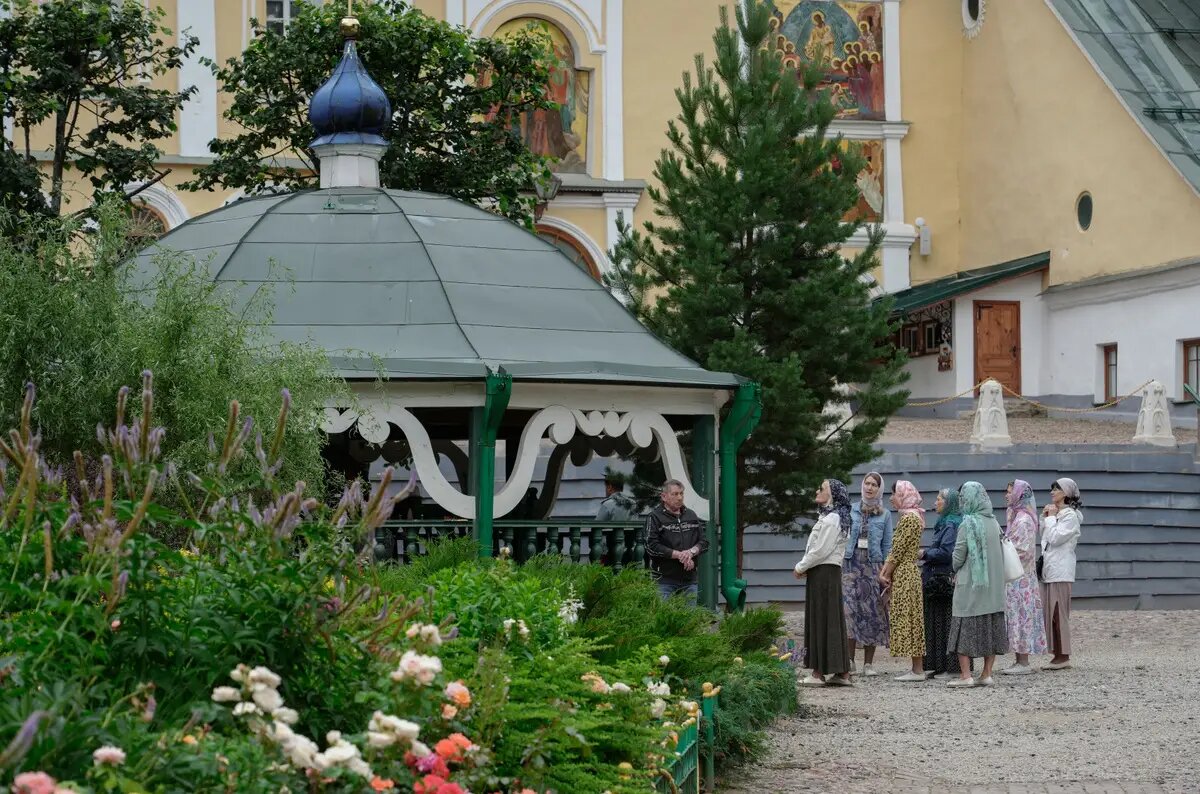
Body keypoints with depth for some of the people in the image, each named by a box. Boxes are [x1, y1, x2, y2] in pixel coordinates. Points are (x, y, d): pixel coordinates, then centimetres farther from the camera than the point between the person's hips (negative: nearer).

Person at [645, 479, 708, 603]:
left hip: (689, 579, 5)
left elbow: (704, 542, 12)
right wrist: (679, 555, -14)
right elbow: (652, 547, -12)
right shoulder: (655, 517, -2)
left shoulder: (691, 516, 16)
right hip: (665, 581, -5)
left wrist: (692, 552, -10)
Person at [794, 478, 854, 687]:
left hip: (823, 573, -10)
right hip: (828, 572, 10)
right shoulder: (827, 517, 17)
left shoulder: (831, 519, -14)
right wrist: (805, 567, 7)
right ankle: (842, 673, 10)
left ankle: (818, 673, -5)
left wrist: (801, 567, -8)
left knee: (821, 620, -7)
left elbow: (821, 551, -19)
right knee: (833, 621, 9)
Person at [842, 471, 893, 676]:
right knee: (849, 609, -12)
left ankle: (868, 663, 5)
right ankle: (849, 659, -10)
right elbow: (842, 538, 11)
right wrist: (839, 563, 3)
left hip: (873, 566, 0)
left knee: (872, 613, 0)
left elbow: (887, 546, 8)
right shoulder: (851, 510, 9)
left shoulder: (885, 515, 8)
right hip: (851, 565, 0)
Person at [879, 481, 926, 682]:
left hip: (905, 574, -10)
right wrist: (884, 571, 6)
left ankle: (918, 670, -6)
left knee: (908, 619, -8)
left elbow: (899, 550, -16)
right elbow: (895, 550, 15)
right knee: (909, 619, 10)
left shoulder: (910, 518, -14)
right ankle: (917, 668, 11)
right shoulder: (908, 517, 17)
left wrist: (887, 574, -7)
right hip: (904, 575, 10)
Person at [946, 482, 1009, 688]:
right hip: (994, 585, 6)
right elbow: (1000, 553, 9)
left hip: (970, 584, -6)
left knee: (965, 628, 0)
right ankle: (987, 674, 12)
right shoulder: (994, 523, 4)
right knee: (991, 627, 10)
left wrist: (956, 571, 9)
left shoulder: (968, 525, -14)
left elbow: (958, 556, -10)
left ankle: (965, 675, -3)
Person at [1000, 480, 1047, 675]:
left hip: (1020, 578, -10)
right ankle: (1020, 661, 14)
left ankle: (1024, 663, -4)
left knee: (1020, 615, -7)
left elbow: (1023, 550, -19)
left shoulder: (1024, 520, -15)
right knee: (1015, 616, 10)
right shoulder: (1015, 516, 15)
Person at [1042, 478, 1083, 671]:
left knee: (1059, 612, -8)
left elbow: (1055, 538, -17)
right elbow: (1044, 538, 19)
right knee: (1050, 613, 8)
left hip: (1060, 571, -9)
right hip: (1049, 570, 9)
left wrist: (1050, 517, -8)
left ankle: (1063, 656, -6)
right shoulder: (1055, 513, 19)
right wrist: (1044, 517, 9)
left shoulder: (1070, 516, -9)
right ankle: (1058, 655, 10)